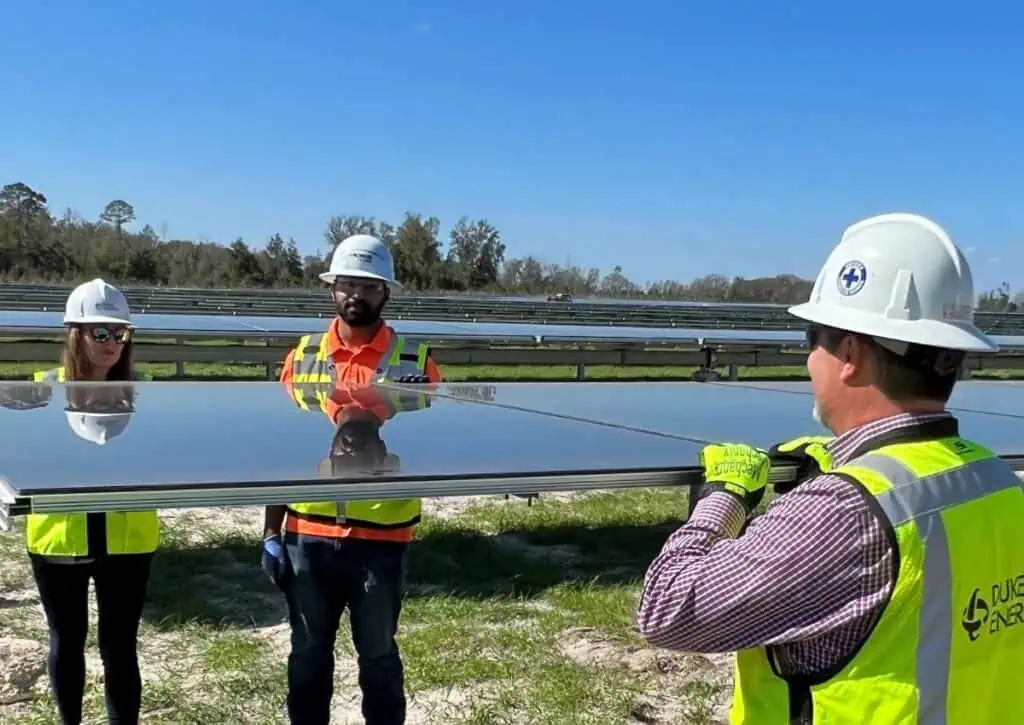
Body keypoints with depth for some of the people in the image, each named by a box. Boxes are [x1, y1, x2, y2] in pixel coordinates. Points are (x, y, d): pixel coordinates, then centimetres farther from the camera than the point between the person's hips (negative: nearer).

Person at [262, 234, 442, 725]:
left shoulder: (415, 362, -3)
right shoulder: (302, 358, 4)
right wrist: (271, 533, 5)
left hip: (381, 538, -2)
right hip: (307, 536, 2)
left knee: (378, 655, 12)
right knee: (308, 654, 15)